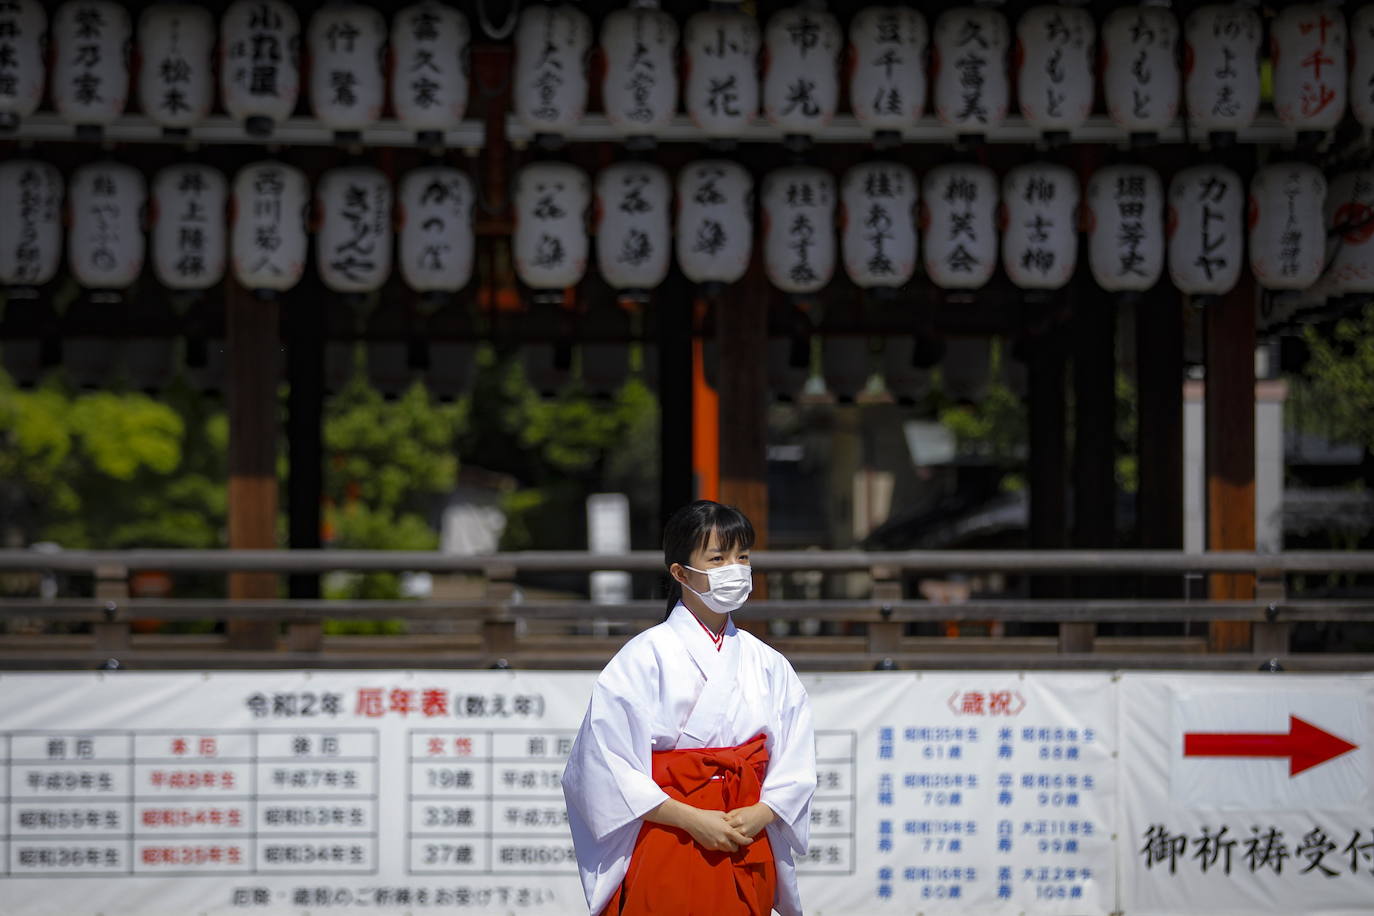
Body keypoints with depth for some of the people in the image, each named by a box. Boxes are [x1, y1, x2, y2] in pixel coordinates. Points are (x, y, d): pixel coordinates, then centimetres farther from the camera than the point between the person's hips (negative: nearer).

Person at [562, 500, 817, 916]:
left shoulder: (768, 664, 10)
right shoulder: (647, 656, -4)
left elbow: (795, 761, 9)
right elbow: (608, 762, -10)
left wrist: (760, 815, -9)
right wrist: (692, 820, -15)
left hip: (749, 850, 4)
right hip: (665, 852, -4)